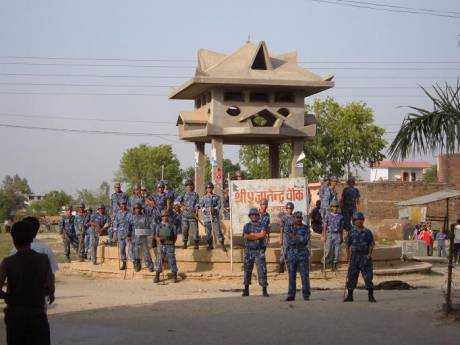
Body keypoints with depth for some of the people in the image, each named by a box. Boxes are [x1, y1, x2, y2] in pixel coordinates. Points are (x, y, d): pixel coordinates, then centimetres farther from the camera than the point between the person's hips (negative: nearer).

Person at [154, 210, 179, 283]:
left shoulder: (171, 226, 5)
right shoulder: (159, 226, 8)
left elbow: (175, 236, 11)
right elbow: (156, 236, 9)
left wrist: (173, 242, -1)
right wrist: (159, 239, -12)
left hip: (170, 246, -1)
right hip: (161, 245, 1)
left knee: (172, 261, -2)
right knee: (159, 261, 0)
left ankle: (174, 277, 8)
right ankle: (157, 277, 6)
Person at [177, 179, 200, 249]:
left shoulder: (195, 194, 8)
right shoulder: (184, 194, 11)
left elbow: (197, 204, 1)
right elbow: (177, 201, 1)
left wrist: (196, 212, -12)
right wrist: (182, 206, -14)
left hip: (193, 215, -2)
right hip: (185, 214, 2)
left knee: (195, 229, -6)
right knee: (184, 229, 2)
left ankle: (196, 244, -2)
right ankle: (185, 243, 12)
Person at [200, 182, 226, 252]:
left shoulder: (217, 197, 6)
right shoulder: (203, 197, 10)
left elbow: (219, 205, -1)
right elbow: (201, 206, 3)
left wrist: (214, 209, -19)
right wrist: (206, 209, -16)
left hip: (215, 216, -2)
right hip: (207, 216, 2)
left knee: (218, 230, -7)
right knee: (208, 232, 4)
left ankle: (222, 244, -1)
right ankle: (210, 245, 15)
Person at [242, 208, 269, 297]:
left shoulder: (262, 226, 5)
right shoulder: (247, 226, 7)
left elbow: (263, 234, -14)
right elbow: (245, 236, -11)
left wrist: (252, 235, -10)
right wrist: (258, 235, -11)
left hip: (259, 251, -1)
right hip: (249, 251, 1)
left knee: (262, 270, -6)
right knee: (247, 270, 5)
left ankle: (264, 290, -3)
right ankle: (246, 290, 14)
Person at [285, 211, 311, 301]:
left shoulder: (306, 229, 4)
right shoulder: (289, 230, 6)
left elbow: (306, 240, -10)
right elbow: (288, 242, -8)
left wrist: (295, 237, -13)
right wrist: (300, 239, -12)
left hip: (303, 254, -1)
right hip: (292, 254, 1)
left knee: (305, 276, -3)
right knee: (292, 276, 3)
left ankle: (306, 295, 3)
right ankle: (291, 295, 9)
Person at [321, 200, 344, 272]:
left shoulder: (340, 216, 6)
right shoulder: (327, 215, -1)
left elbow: (341, 227, 12)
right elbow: (324, 226, -2)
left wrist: (342, 237, 11)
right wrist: (324, 236, -8)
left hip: (337, 235, 3)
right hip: (329, 234, -2)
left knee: (337, 251, 0)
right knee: (328, 250, -8)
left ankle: (334, 266, 7)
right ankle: (324, 262, 14)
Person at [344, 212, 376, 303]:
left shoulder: (367, 232, 5)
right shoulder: (351, 232, 7)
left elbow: (371, 244, 2)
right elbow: (348, 245, 8)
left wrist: (369, 254, -11)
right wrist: (348, 255, 0)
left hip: (365, 256, -1)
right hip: (355, 256, 1)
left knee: (368, 276, -5)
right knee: (351, 276, 4)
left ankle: (371, 296, 1)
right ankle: (349, 296, 13)